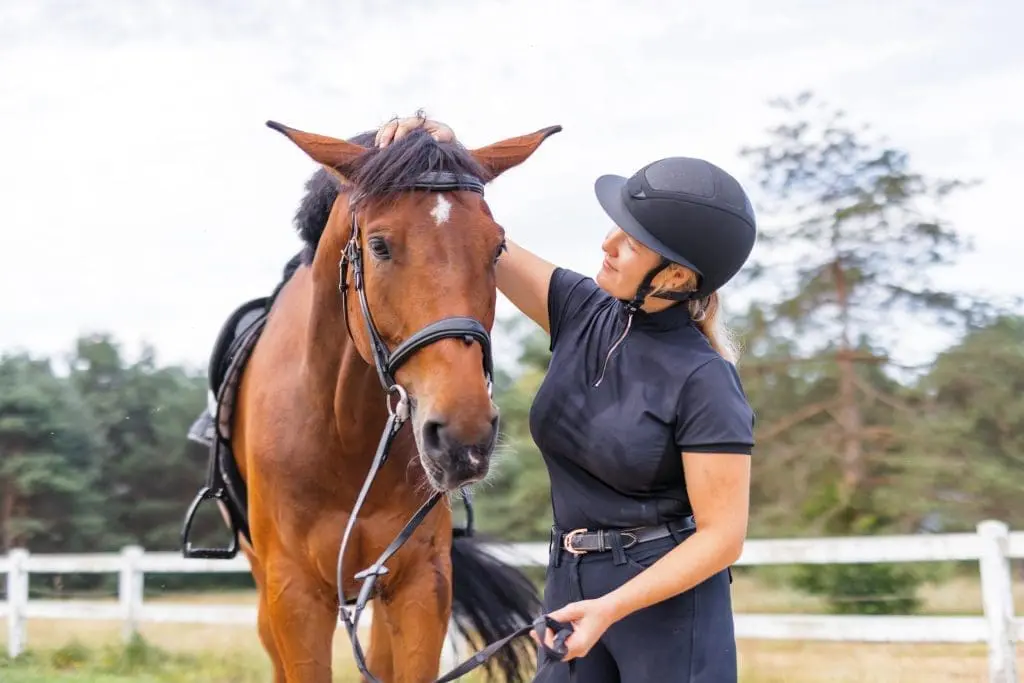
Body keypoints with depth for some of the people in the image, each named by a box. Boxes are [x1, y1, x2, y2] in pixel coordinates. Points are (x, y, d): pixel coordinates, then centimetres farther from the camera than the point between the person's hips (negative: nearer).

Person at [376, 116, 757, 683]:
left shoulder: (703, 382, -17)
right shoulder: (582, 311, 0)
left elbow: (721, 536, -17)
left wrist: (609, 608, -25)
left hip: (668, 597, -6)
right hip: (570, 584, 6)